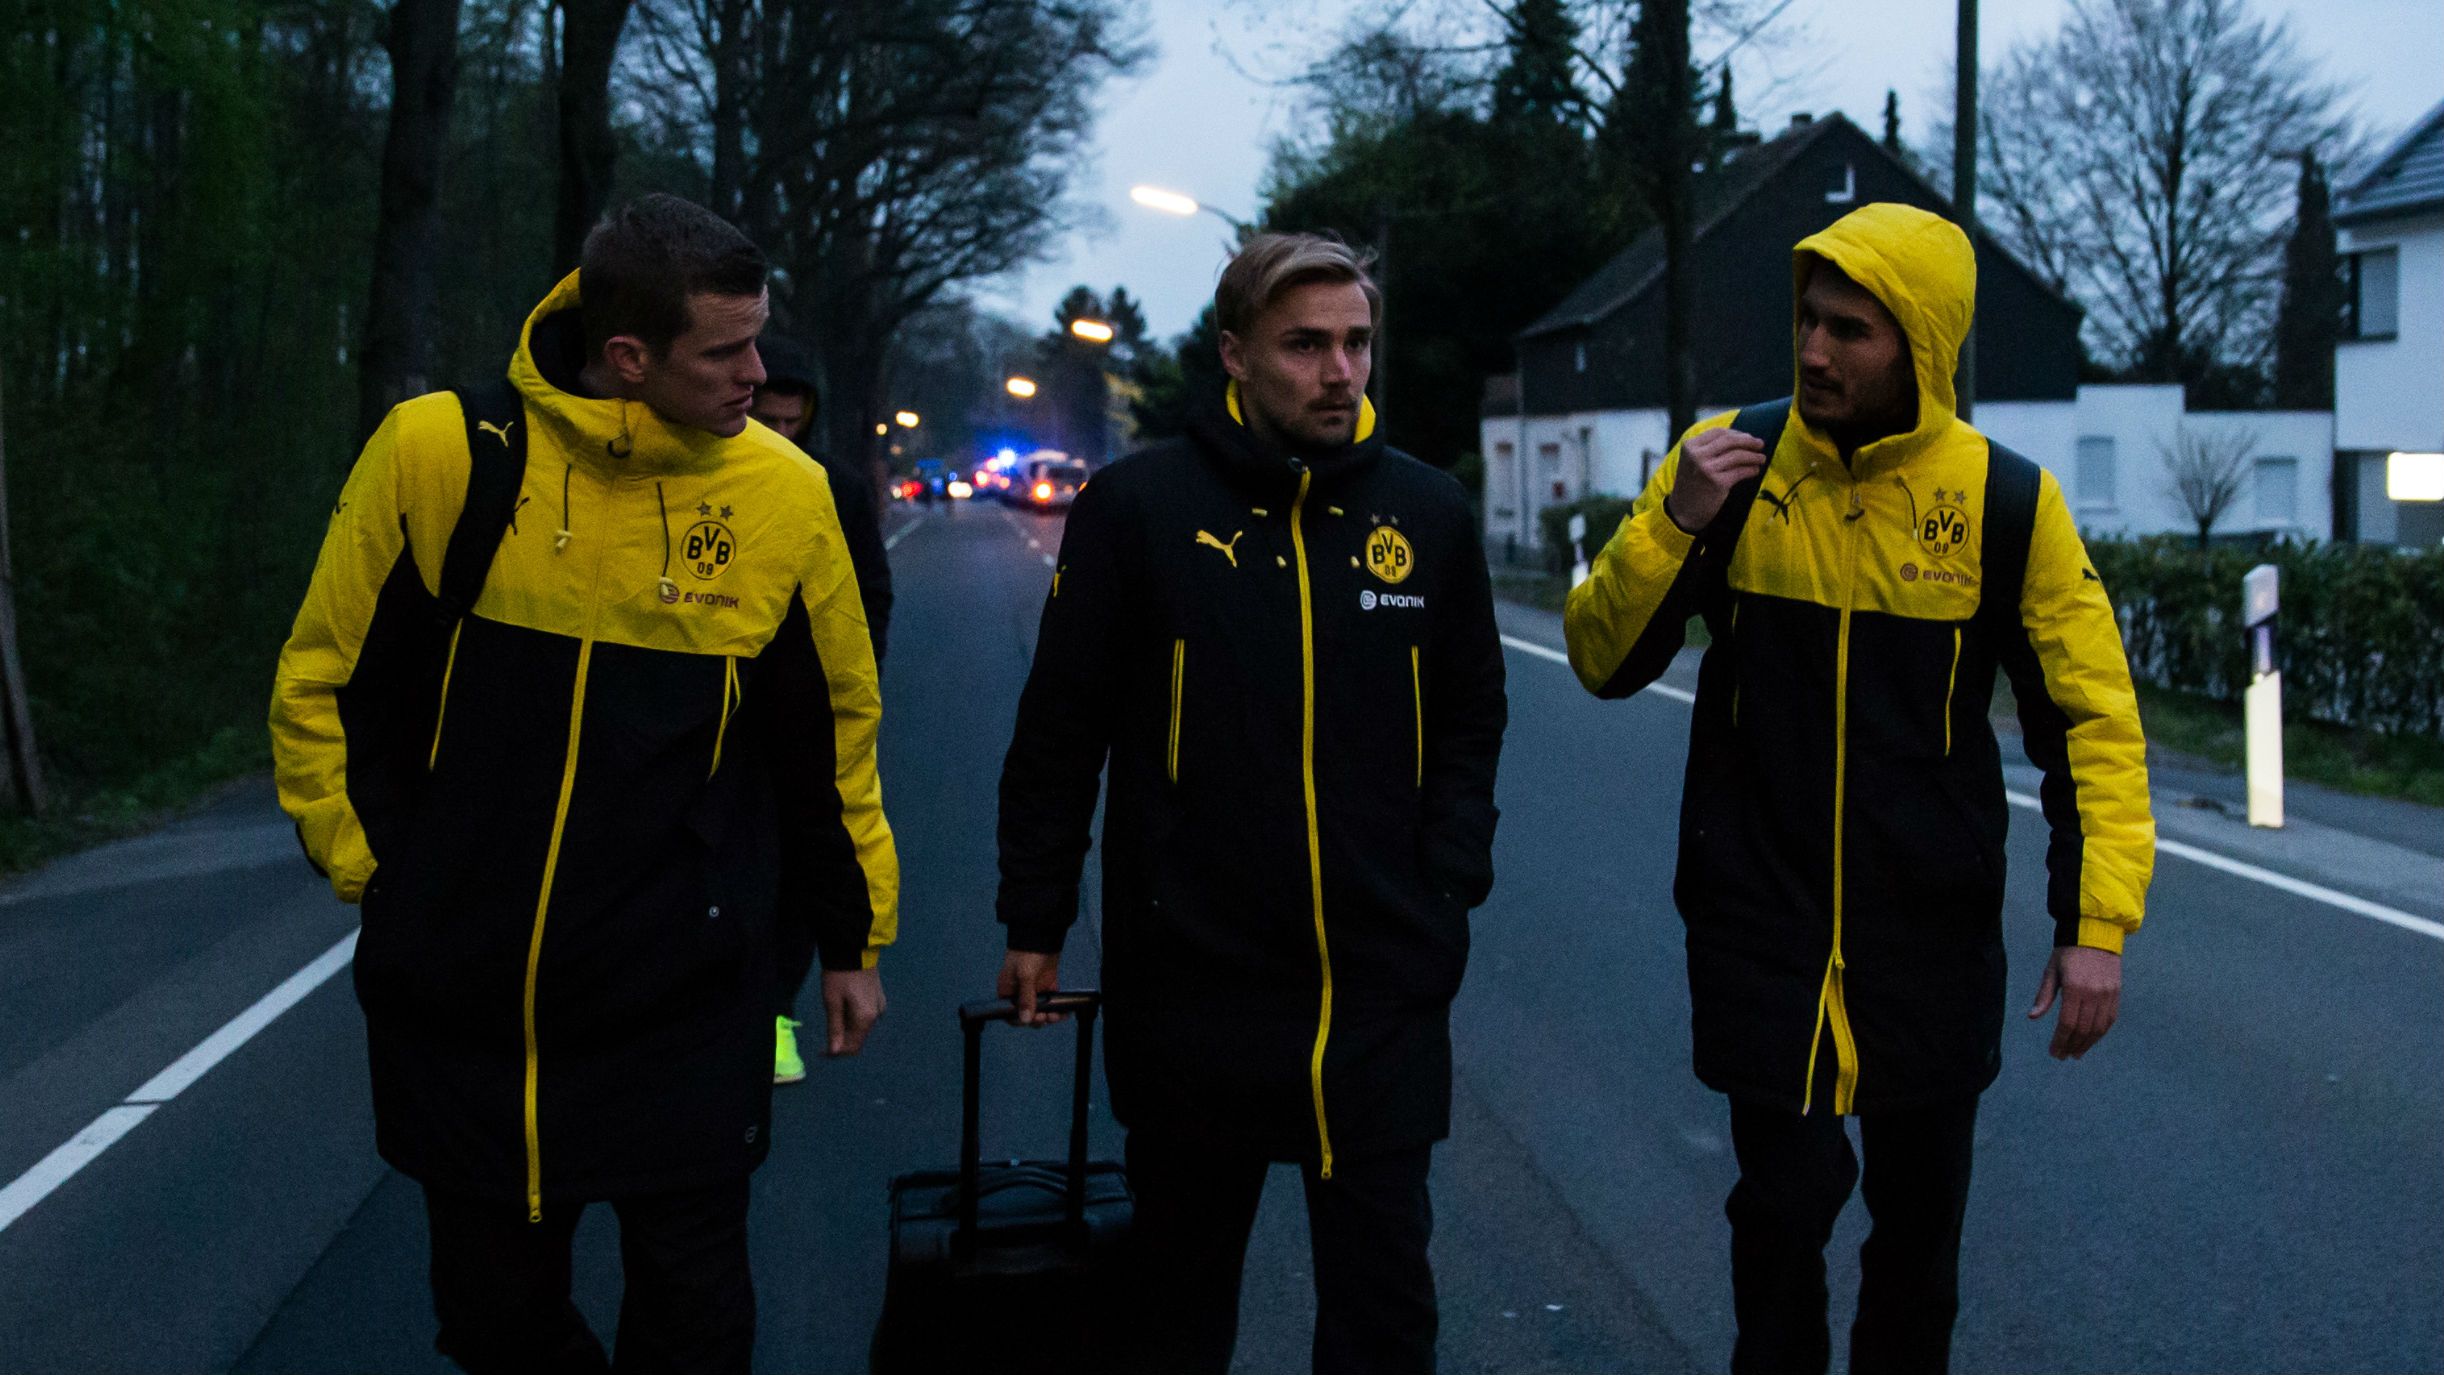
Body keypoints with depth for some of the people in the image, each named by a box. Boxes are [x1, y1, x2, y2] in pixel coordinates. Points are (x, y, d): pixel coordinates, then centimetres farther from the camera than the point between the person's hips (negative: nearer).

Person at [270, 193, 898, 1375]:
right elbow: (324, 687, 4)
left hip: (686, 1013, -1)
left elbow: (832, 730, 6)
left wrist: (853, 936, 12)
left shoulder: (782, 492, -7)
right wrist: (375, 874, 0)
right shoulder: (438, 451, -9)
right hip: (460, 1001, 1)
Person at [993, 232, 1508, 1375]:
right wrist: (1035, 921, 1)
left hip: (1383, 989, 2)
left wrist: (1449, 886, 2)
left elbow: (1469, 721, 12)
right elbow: (1058, 732, 0)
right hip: (1191, 980, -2)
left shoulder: (1428, 511, 4)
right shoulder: (1137, 507, -4)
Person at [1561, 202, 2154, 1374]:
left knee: (1920, 1208, 14)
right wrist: (1673, 523, -17)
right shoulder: (1728, 464, -4)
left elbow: (2091, 716, -3)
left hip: (1932, 928, 1)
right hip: (1760, 917, 0)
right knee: (1785, 1197, -1)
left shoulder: (2007, 502, -7)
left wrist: (2097, 922, -10)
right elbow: (1603, 660, -1)